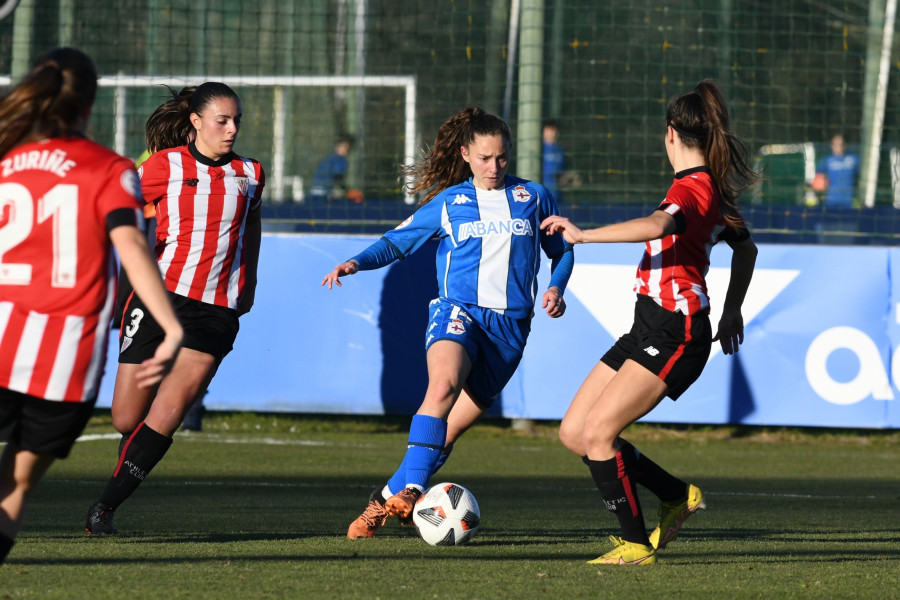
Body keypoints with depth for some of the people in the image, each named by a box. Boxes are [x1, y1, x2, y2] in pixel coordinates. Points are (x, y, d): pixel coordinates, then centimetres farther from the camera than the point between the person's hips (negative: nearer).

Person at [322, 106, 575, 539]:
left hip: (510, 325, 2)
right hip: (457, 310, -2)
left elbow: (561, 250, 23)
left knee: (450, 429, -2)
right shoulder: (448, 203, 10)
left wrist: (556, 287, 4)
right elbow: (398, 241, 14)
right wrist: (357, 263, -3)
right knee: (443, 385, -34)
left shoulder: (532, 198, 12)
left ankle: (387, 500, 9)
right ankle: (411, 490, -38)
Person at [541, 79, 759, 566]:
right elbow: (745, 247, 31)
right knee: (574, 432, 8)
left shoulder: (691, 188, -15)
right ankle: (677, 496, 21)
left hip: (675, 334, -10)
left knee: (597, 433, -14)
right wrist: (732, 310, 37)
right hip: (649, 330, 10)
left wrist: (584, 235, -40)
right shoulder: (711, 188, 15)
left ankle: (635, 544, -5)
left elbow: (658, 225, -38)